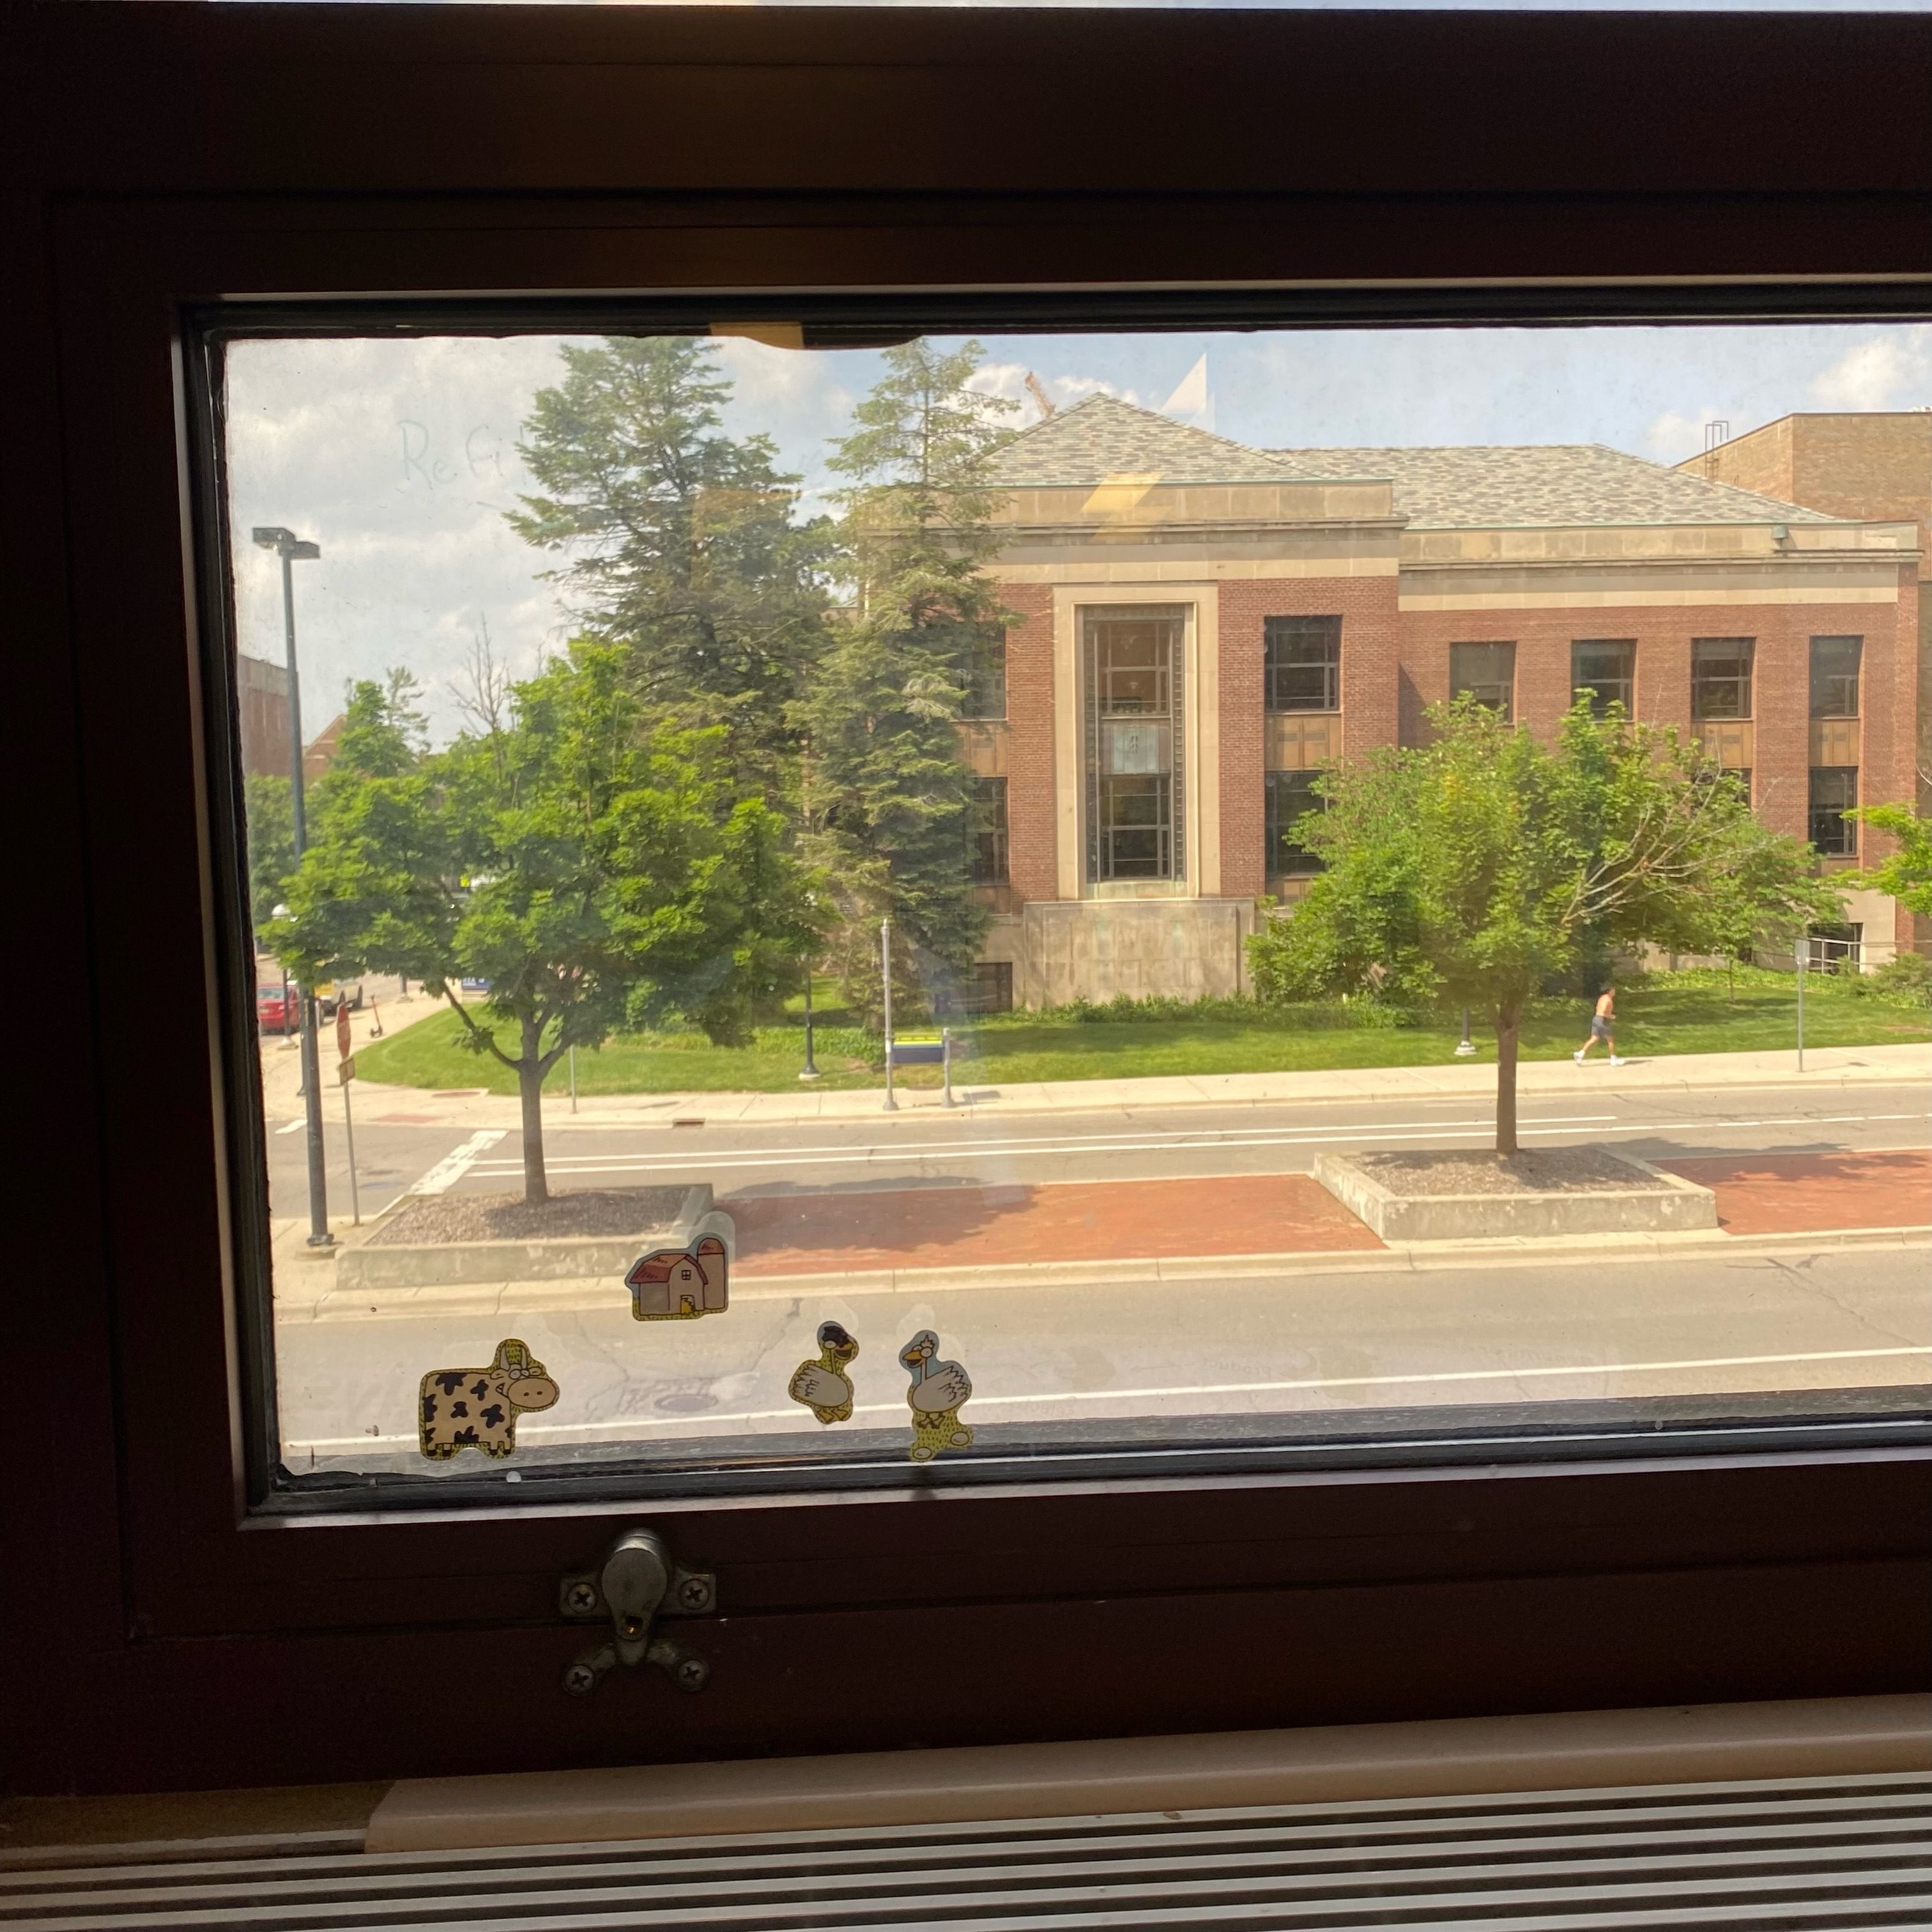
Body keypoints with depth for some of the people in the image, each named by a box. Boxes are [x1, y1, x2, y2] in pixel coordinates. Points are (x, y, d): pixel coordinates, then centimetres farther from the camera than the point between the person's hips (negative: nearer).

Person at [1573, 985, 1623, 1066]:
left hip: (1597, 1019, 9)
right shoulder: (1608, 1000, -15)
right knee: (1611, 1040, 5)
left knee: (1594, 1039, 5)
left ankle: (1580, 1054, -8)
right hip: (1603, 1021, -9)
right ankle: (1614, 1060, 13)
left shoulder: (1603, 998, 16)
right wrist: (1611, 1016, -11)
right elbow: (1603, 1012, -26)